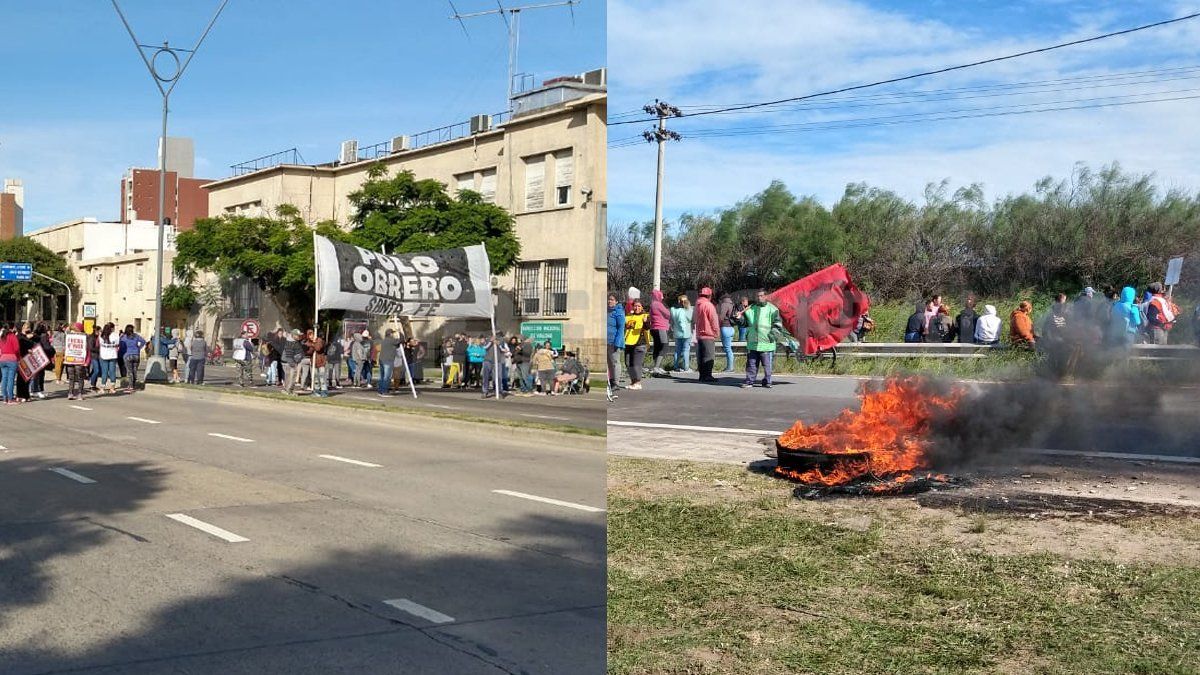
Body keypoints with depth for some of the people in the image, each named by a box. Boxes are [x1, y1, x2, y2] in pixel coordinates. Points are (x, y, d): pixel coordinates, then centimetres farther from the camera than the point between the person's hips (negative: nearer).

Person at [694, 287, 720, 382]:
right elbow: (714, 320, -11)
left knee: (700, 356, 9)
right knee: (709, 356, -4)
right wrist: (716, 331, 1)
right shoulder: (709, 305, -12)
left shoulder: (697, 305, 12)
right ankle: (707, 375, -7)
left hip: (699, 334, 8)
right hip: (708, 335, -8)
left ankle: (702, 375, 13)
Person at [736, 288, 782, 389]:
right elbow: (744, 321, 17)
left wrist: (774, 331, -15)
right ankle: (749, 381, 12)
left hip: (766, 342, -3)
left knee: (767, 364, 3)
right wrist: (739, 318, -3)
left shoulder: (772, 309, 1)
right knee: (751, 364, 6)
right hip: (752, 342, 3)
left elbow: (778, 322, -1)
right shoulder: (750, 309, 13)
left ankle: (767, 382, 13)